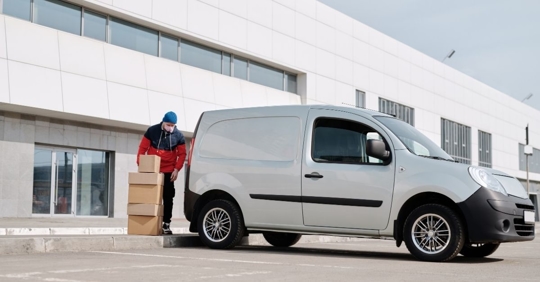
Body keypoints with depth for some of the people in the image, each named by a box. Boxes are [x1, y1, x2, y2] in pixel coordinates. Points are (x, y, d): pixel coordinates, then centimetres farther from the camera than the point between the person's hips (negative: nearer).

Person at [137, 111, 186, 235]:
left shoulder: (178, 136, -3)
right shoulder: (152, 131, -6)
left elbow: (182, 154, 2)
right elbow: (142, 148, -2)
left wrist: (176, 169, -9)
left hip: (168, 171, 1)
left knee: (168, 198, 1)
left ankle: (166, 223, 5)